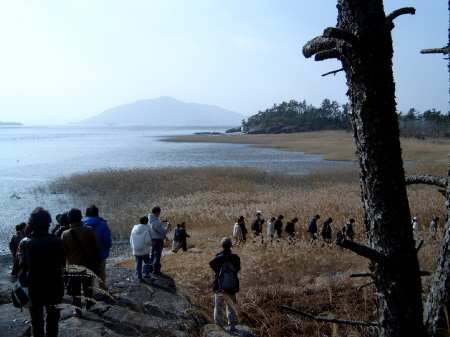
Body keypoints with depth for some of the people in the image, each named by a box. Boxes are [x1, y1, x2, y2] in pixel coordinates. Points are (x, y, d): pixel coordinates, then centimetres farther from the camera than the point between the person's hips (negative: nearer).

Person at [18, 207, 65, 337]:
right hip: (54, 288, -1)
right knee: (52, 321, 16)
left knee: (36, 322, 16)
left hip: (33, 289, 1)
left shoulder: (24, 243, -12)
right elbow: (62, 261, -7)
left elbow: (22, 265, -11)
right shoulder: (57, 241, -15)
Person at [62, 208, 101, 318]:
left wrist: (65, 263, 15)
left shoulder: (65, 234, -12)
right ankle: (89, 303, 35)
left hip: (72, 267, -1)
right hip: (88, 265, 1)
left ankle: (78, 311, 13)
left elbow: (63, 252, -3)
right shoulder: (89, 230, -11)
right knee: (88, 286, 22)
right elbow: (96, 248, -5)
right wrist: (98, 261, 7)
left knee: (75, 289, 9)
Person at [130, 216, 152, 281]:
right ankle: (146, 273, 16)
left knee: (138, 264, 11)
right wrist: (151, 244, 1)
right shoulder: (146, 229, -14)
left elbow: (131, 240, 10)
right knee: (147, 261, 20)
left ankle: (138, 277, 10)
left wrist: (132, 247, 21)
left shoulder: (134, 228, 4)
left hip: (136, 251, 4)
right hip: (145, 251, -4)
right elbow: (148, 241, -20)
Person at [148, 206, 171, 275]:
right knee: (157, 255, 3)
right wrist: (168, 227, -6)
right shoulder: (157, 222, -25)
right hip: (158, 240, -8)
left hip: (152, 239, 8)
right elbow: (163, 232, -20)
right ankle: (156, 270, 12)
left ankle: (150, 268, 29)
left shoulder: (150, 220, 1)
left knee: (152, 254, 21)